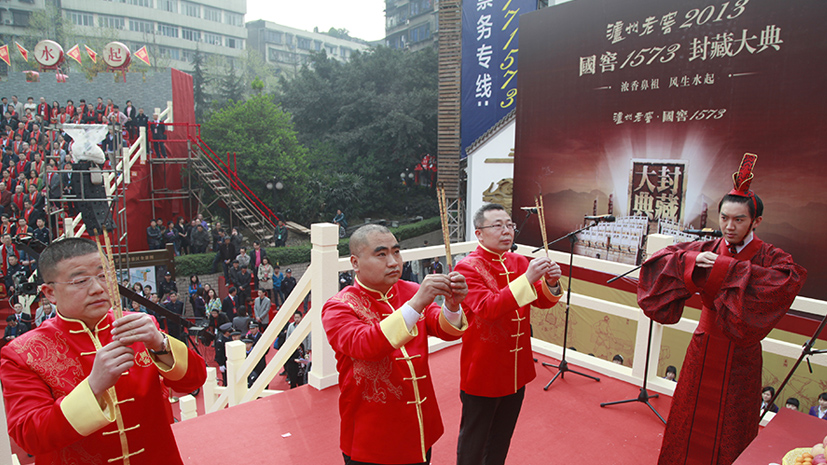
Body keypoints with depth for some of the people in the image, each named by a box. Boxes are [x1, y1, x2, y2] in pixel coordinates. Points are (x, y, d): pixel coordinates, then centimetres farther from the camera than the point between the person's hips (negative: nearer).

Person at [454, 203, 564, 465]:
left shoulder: (520, 263, 3)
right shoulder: (468, 267, -17)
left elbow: (542, 302, 2)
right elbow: (487, 308, -30)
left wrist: (551, 284, -20)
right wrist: (527, 279, -36)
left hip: (517, 370, 6)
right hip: (483, 372, -6)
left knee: (502, 436, 24)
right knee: (474, 438, 13)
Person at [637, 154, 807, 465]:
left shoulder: (771, 258, -10)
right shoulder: (706, 250, -2)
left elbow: (787, 281, -32)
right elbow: (657, 261, -9)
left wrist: (725, 268, -31)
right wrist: (689, 261, -28)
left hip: (740, 357, -2)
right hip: (703, 348, 3)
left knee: (729, 428, 10)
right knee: (691, 420, 14)